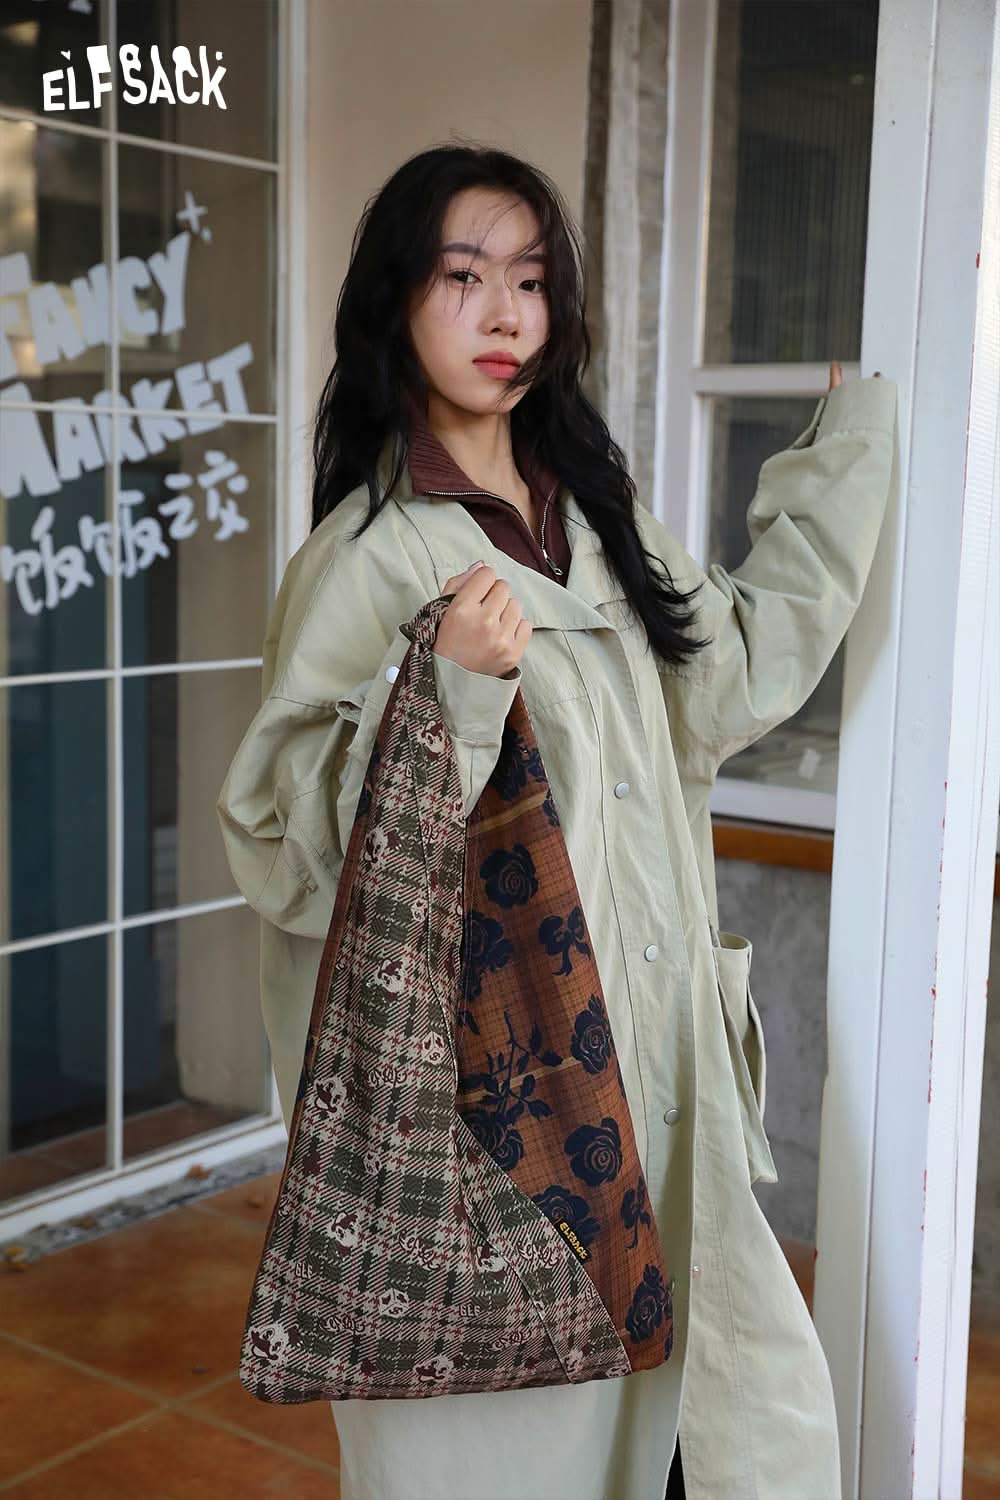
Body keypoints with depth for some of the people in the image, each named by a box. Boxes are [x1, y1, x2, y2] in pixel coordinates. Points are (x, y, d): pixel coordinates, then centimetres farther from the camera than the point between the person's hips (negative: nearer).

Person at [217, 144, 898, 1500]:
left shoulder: (596, 516, 10)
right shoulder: (369, 557, -11)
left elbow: (736, 665, 24)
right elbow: (286, 843, -15)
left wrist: (857, 434, 28)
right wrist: (443, 690, -29)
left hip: (654, 1068, 7)